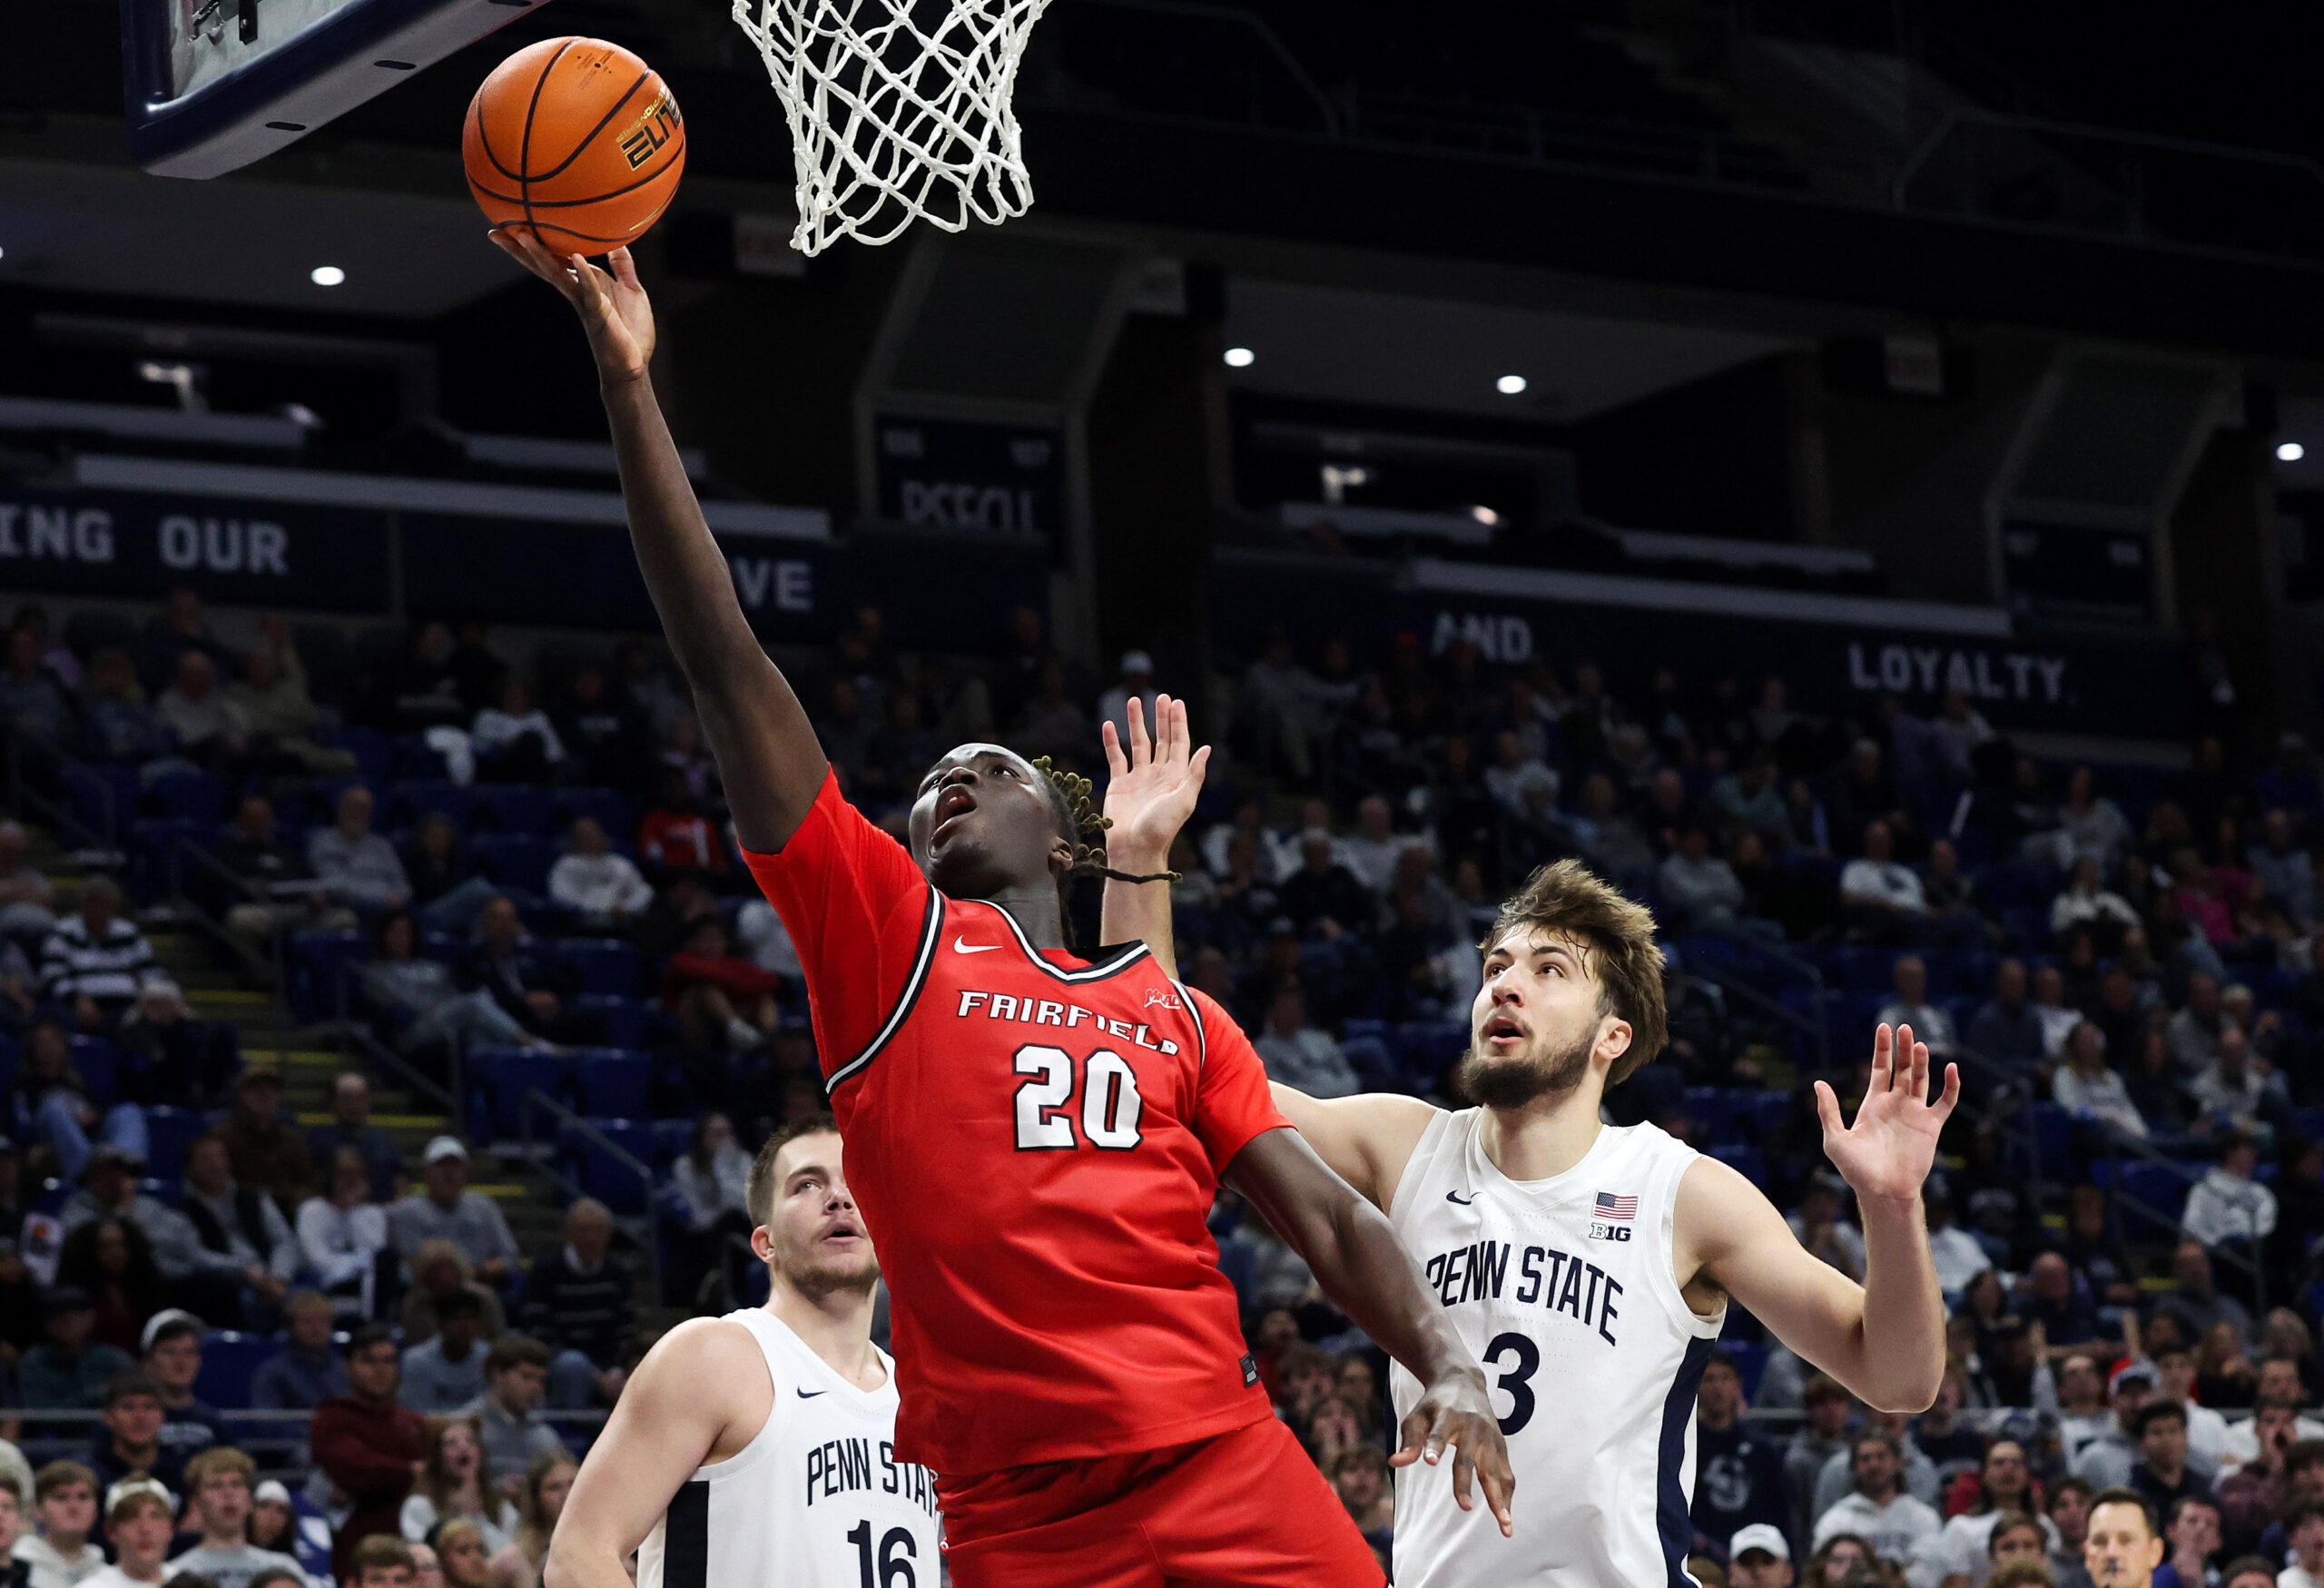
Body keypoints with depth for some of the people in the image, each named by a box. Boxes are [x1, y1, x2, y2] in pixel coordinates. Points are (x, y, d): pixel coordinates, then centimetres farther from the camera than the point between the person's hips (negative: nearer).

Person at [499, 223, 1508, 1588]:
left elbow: (1330, 1218, 11)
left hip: (1230, 1472, 2)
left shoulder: (1176, 1014, 20)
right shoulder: (884, 941, 12)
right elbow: (728, 668, 7)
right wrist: (630, 387, 2)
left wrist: (1450, 1368, -9)